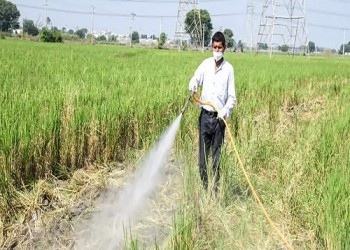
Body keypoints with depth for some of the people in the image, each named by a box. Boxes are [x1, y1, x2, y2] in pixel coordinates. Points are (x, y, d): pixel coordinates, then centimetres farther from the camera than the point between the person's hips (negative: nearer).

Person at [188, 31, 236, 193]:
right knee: (202, 157, 4)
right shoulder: (205, 64, 5)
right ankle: (204, 188, 17)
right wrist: (193, 85, -19)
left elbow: (232, 97, -1)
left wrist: (225, 111, -18)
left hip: (219, 118, -2)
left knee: (216, 158, 2)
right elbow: (195, 79, 5)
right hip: (205, 116, 2)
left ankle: (216, 190, 11)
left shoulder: (229, 69, -1)